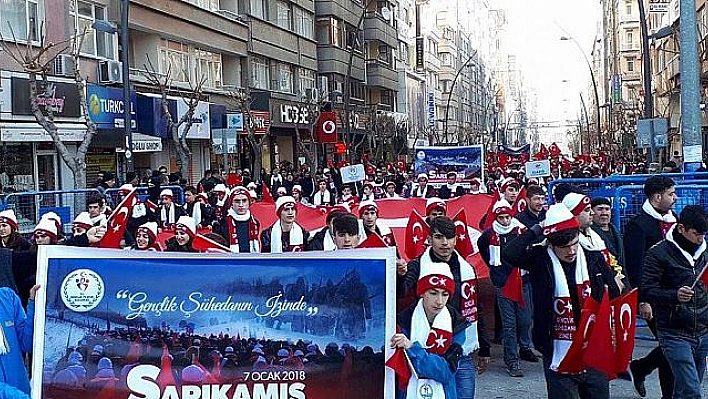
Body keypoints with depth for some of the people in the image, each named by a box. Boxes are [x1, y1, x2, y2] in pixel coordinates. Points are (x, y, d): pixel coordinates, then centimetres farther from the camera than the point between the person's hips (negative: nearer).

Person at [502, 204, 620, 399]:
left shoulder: (594, 259, 1)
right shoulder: (541, 260, -7)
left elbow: (613, 298, 12)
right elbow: (509, 254, -24)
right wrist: (538, 229, -17)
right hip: (558, 357, -3)